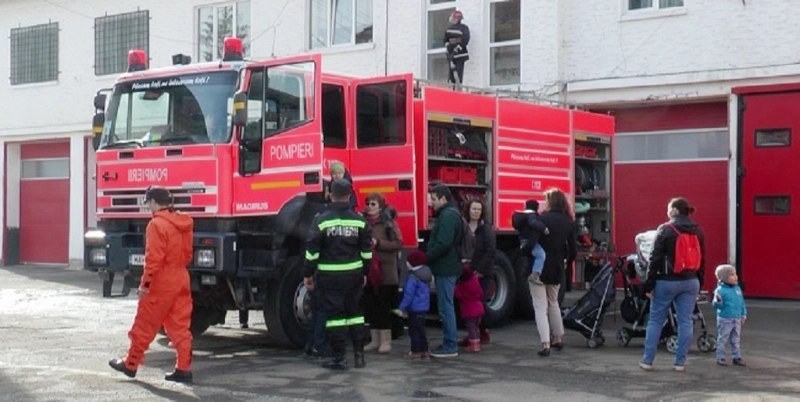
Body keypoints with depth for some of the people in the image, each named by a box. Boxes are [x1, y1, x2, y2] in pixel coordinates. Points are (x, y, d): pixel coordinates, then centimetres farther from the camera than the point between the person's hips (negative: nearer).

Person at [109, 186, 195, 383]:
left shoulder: (156, 224, -14)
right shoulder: (183, 223, 10)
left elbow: (153, 258, -18)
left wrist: (145, 283, -13)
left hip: (161, 283, -7)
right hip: (181, 280, 7)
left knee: (145, 325, 6)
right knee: (180, 326, 7)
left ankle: (130, 364, 17)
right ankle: (184, 369, 5)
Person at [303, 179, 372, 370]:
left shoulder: (321, 220, -8)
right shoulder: (359, 220, 2)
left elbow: (312, 251, -8)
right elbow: (366, 251, 7)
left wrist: (308, 274, 2)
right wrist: (364, 273, 18)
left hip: (329, 275, -3)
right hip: (354, 274, 3)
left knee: (334, 315, 1)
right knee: (355, 313, 13)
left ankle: (339, 358, 3)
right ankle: (359, 355, 15)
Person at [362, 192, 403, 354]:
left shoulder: (388, 222, -4)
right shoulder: (364, 221, 8)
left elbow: (398, 244, -9)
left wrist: (378, 243, -16)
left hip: (385, 271, -5)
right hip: (368, 271, 5)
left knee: (384, 306, -1)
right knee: (370, 306, 8)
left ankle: (386, 341, 5)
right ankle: (375, 340, 17)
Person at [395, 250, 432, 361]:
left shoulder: (412, 278, -19)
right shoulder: (426, 275, 10)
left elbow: (408, 295, -20)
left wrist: (402, 308, -13)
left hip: (415, 309, -9)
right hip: (424, 307, 9)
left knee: (414, 331, -1)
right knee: (421, 330, 16)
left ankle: (416, 352, 2)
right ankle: (424, 352, 19)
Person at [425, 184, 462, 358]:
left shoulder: (448, 216, -16)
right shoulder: (447, 214, 17)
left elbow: (443, 244, -24)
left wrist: (426, 257, -14)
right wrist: (428, 256, 9)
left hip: (445, 269, -11)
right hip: (445, 268, 11)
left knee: (446, 308, -6)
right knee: (446, 307, 14)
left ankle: (450, 347, -2)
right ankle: (449, 343, 19)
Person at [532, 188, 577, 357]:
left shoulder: (542, 219, -15)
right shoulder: (569, 223, 3)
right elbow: (573, 251, 5)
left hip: (539, 268, -6)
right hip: (557, 269, 6)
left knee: (540, 306, -1)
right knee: (553, 303, 24)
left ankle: (545, 344, -10)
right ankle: (558, 339, 31)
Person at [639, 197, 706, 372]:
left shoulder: (665, 230, -9)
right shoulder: (697, 231, 6)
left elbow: (655, 259, -11)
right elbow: (702, 259, 9)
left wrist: (649, 284, -6)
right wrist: (699, 282, 15)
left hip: (667, 282, -4)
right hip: (690, 282, 4)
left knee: (655, 320, 6)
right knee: (686, 322, 8)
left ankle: (647, 360, 9)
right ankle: (680, 362, 9)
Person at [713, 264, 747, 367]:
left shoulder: (737, 289, 6)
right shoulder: (720, 290, -14)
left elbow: (742, 303, 14)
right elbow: (717, 305, -15)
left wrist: (744, 315, 14)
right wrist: (718, 301, -36)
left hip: (737, 320, 6)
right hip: (725, 320, -6)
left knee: (736, 340, 13)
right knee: (723, 340, 2)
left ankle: (737, 357, 21)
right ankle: (720, 358, 10)